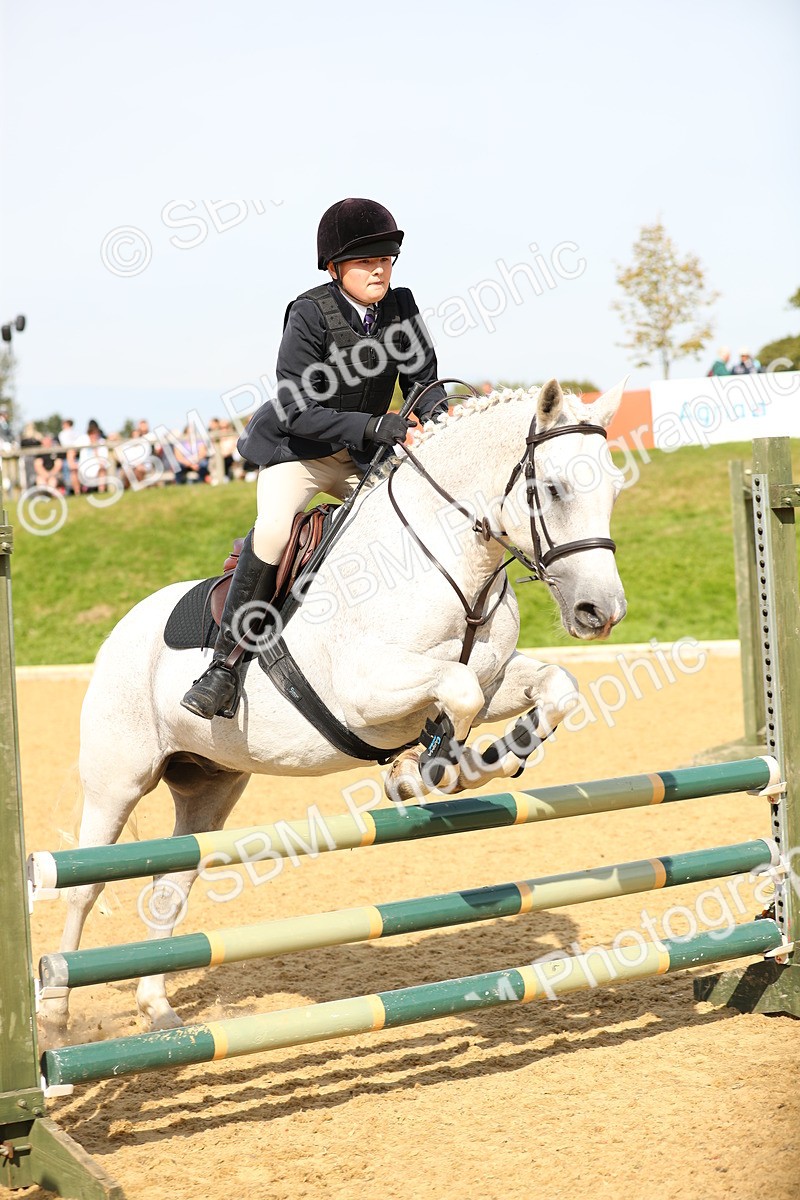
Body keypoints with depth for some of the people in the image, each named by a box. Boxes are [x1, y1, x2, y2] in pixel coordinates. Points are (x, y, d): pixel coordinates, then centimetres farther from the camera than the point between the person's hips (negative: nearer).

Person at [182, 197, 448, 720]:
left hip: (365, 456, 6)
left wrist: (437, 412, -21)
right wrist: (374, 426, -34)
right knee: (274, 528, -29)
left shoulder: (401, 306, -5)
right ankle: (226, 662, -21)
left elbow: (423, 379, 2)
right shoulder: (311, 313, -19)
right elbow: (299, 411, -25)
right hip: (298, 447, -5)